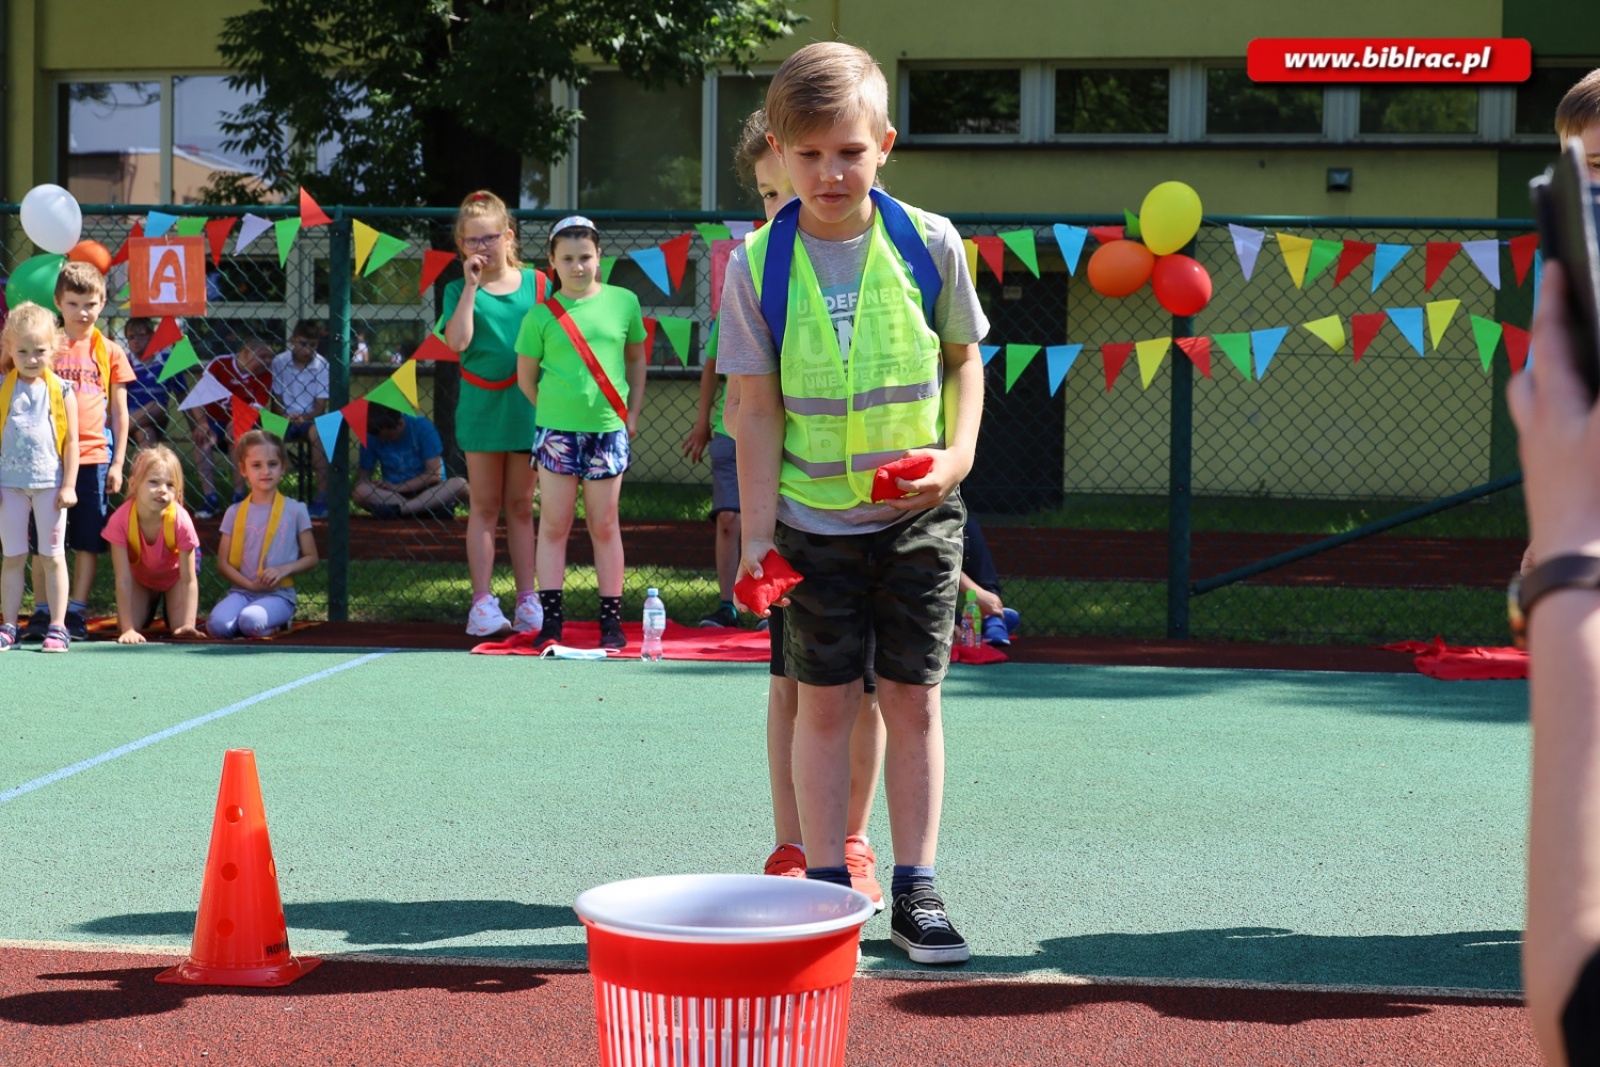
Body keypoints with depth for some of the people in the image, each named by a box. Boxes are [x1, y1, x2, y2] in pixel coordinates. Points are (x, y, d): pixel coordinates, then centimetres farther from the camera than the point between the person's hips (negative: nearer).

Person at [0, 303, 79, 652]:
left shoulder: (61, 390, -1)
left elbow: (71, 440, 0)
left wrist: (68, 485, -5)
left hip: (50, 482, -1)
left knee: (53, 557, 4)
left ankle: (57, 627, 8)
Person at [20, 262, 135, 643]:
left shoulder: (109, 352, 6)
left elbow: (119, 412, 8)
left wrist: (117, 463, 3)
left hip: (93, 457, 0)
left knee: (87, 541, 3)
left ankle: (75, 614, 10)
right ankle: (42, 614, 10)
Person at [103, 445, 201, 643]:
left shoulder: (181, 521, -39)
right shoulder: (120, 520, -37)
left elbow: (189, 580, -30)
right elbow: (123, 580, -32)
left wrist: (188, 625, -37)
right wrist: (128, 629, -35)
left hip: (175, 571, -1)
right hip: (139, 572, 1)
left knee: (179, 629, -13)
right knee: (125, 627, -10)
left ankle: (166, 603, 23)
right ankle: (152, 603, 25)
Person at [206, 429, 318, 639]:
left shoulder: (295, 510, 3)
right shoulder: (235, 512, 7)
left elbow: (311, 558, 6)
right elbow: (223, 563, 5)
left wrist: (284, 569, -14)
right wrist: (250, 584, -11)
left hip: (279, 594, -2)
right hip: (242, 591, 2)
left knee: (250, 621, -34)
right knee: (217, 624, -29)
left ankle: (277, 623, 0)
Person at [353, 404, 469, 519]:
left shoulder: (422, 427, -11)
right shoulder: (372, 437, -4)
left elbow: (434, 475, -14)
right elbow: (363, 474, 1)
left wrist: (397, 487, -19)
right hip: (392, 494, 1)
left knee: (460, 485, -32)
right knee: (359, 491, -29)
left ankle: (396, 509, -39)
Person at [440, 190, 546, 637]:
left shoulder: (536, 283, 4)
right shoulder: (459, 290, 1)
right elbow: (458, 341, -15)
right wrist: (471, 285, -14)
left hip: (528, 408, 1)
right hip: (481, 408, -1)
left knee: (521, 506, 9)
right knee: (485, 507, 4)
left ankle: (528, 601, 13)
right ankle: (483, 603, 5)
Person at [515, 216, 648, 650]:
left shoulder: (623, 302, 3)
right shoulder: (542, 315, -2)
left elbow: (636, 358, 15)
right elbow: (526, 376, 6)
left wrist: (633, 412, 10)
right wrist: (553, 409, 2)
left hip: (608, 428, 1)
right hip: (557, 430, -1)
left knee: (604, 525, 7)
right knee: (554, 523, 3)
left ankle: (611, 618, 13)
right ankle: (551, 619, 8)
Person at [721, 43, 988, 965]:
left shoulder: (928, 243, -5)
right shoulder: (758, 264, -6)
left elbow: (965, 358, 8)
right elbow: (758, 408, -4)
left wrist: (959, 453, -8)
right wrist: (758, 533, -7)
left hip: (918, 515, 1)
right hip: (815, 520, 0)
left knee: (914, 699, 5)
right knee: (825, 703, 6)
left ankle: (917, 890, 14)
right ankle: (828, 889, 17)